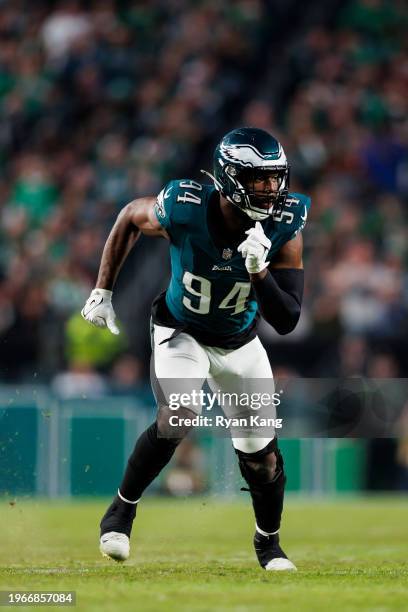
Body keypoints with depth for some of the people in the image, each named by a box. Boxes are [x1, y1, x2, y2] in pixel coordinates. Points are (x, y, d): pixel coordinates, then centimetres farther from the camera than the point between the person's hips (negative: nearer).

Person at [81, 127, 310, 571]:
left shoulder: (283, 230, -25)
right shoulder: (183, 211, -30)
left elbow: (286, 322, -26)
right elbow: (130, 217, -5)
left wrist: (259, 271, -42)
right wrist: (102, 291, -2)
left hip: (240, 343, 3)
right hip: (181, 331, -3)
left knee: (261, 453, 5)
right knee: (178, 418, -28)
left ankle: (269, 543, 32)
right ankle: (122, 509, -6)